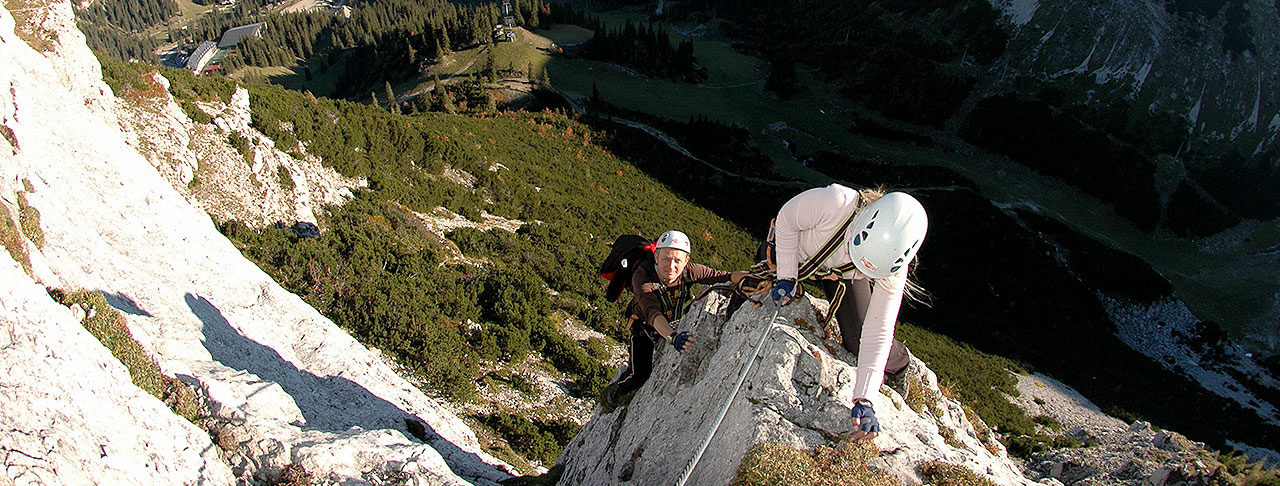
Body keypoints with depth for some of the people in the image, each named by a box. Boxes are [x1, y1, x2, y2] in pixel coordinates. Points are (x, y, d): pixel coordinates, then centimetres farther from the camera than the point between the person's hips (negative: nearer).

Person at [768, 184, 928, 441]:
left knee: (858, 343, -6)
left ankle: (898, 365, 29)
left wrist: (863, 399, -33)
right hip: (794, 253, 0)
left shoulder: (893, 269, -34)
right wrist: (786, 277, -24)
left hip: (843, 277, 0)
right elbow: (786, 220, -24)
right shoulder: (833, 204, -46)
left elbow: (877, 332, -28)